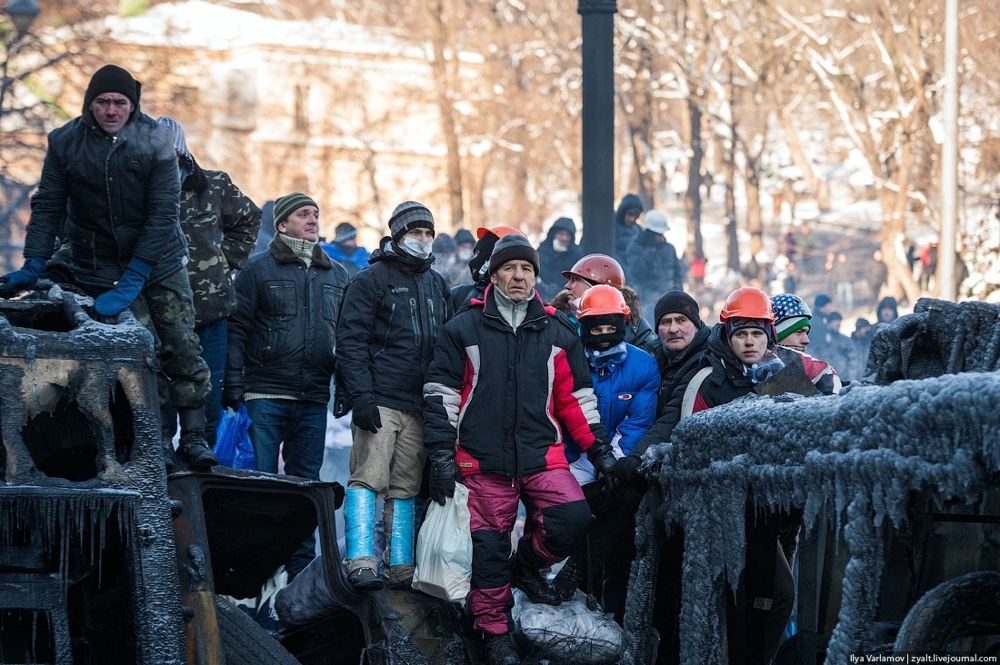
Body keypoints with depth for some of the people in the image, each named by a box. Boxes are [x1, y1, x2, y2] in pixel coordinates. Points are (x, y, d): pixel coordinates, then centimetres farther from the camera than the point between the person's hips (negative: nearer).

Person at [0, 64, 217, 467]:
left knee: (182, 348, -1)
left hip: (159, 263, 1)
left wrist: (133, 280, -21)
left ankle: (193, 436, 10)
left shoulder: (155, 142, -10)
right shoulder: (65, 143, -5)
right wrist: (34, 265, -13)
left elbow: (163, 215, -14)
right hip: (98, 266, -1)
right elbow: (48, 206, -1)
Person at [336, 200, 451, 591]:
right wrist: (361, 397, -16)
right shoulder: (372, 280, 0)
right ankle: (362, 564, -19)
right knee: (369, 479, -13)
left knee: (405, 488, 6)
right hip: (379, 401, -6)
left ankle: (401, 568, 7)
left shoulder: (437, 286, 19)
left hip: (419, 407, 6)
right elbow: (351, 341, -7)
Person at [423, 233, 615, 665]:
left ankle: (527, 565, 11)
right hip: (484, 460, -2)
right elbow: (440, 394, 5)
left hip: (543, 455, 2)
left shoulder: (558, 332, 13)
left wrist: (598, 447, 10)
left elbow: (576, 397, 17)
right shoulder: (464, 330, 7)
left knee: (573, 517, -18)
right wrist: (442, 454, -2)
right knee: (489, 545, -1)